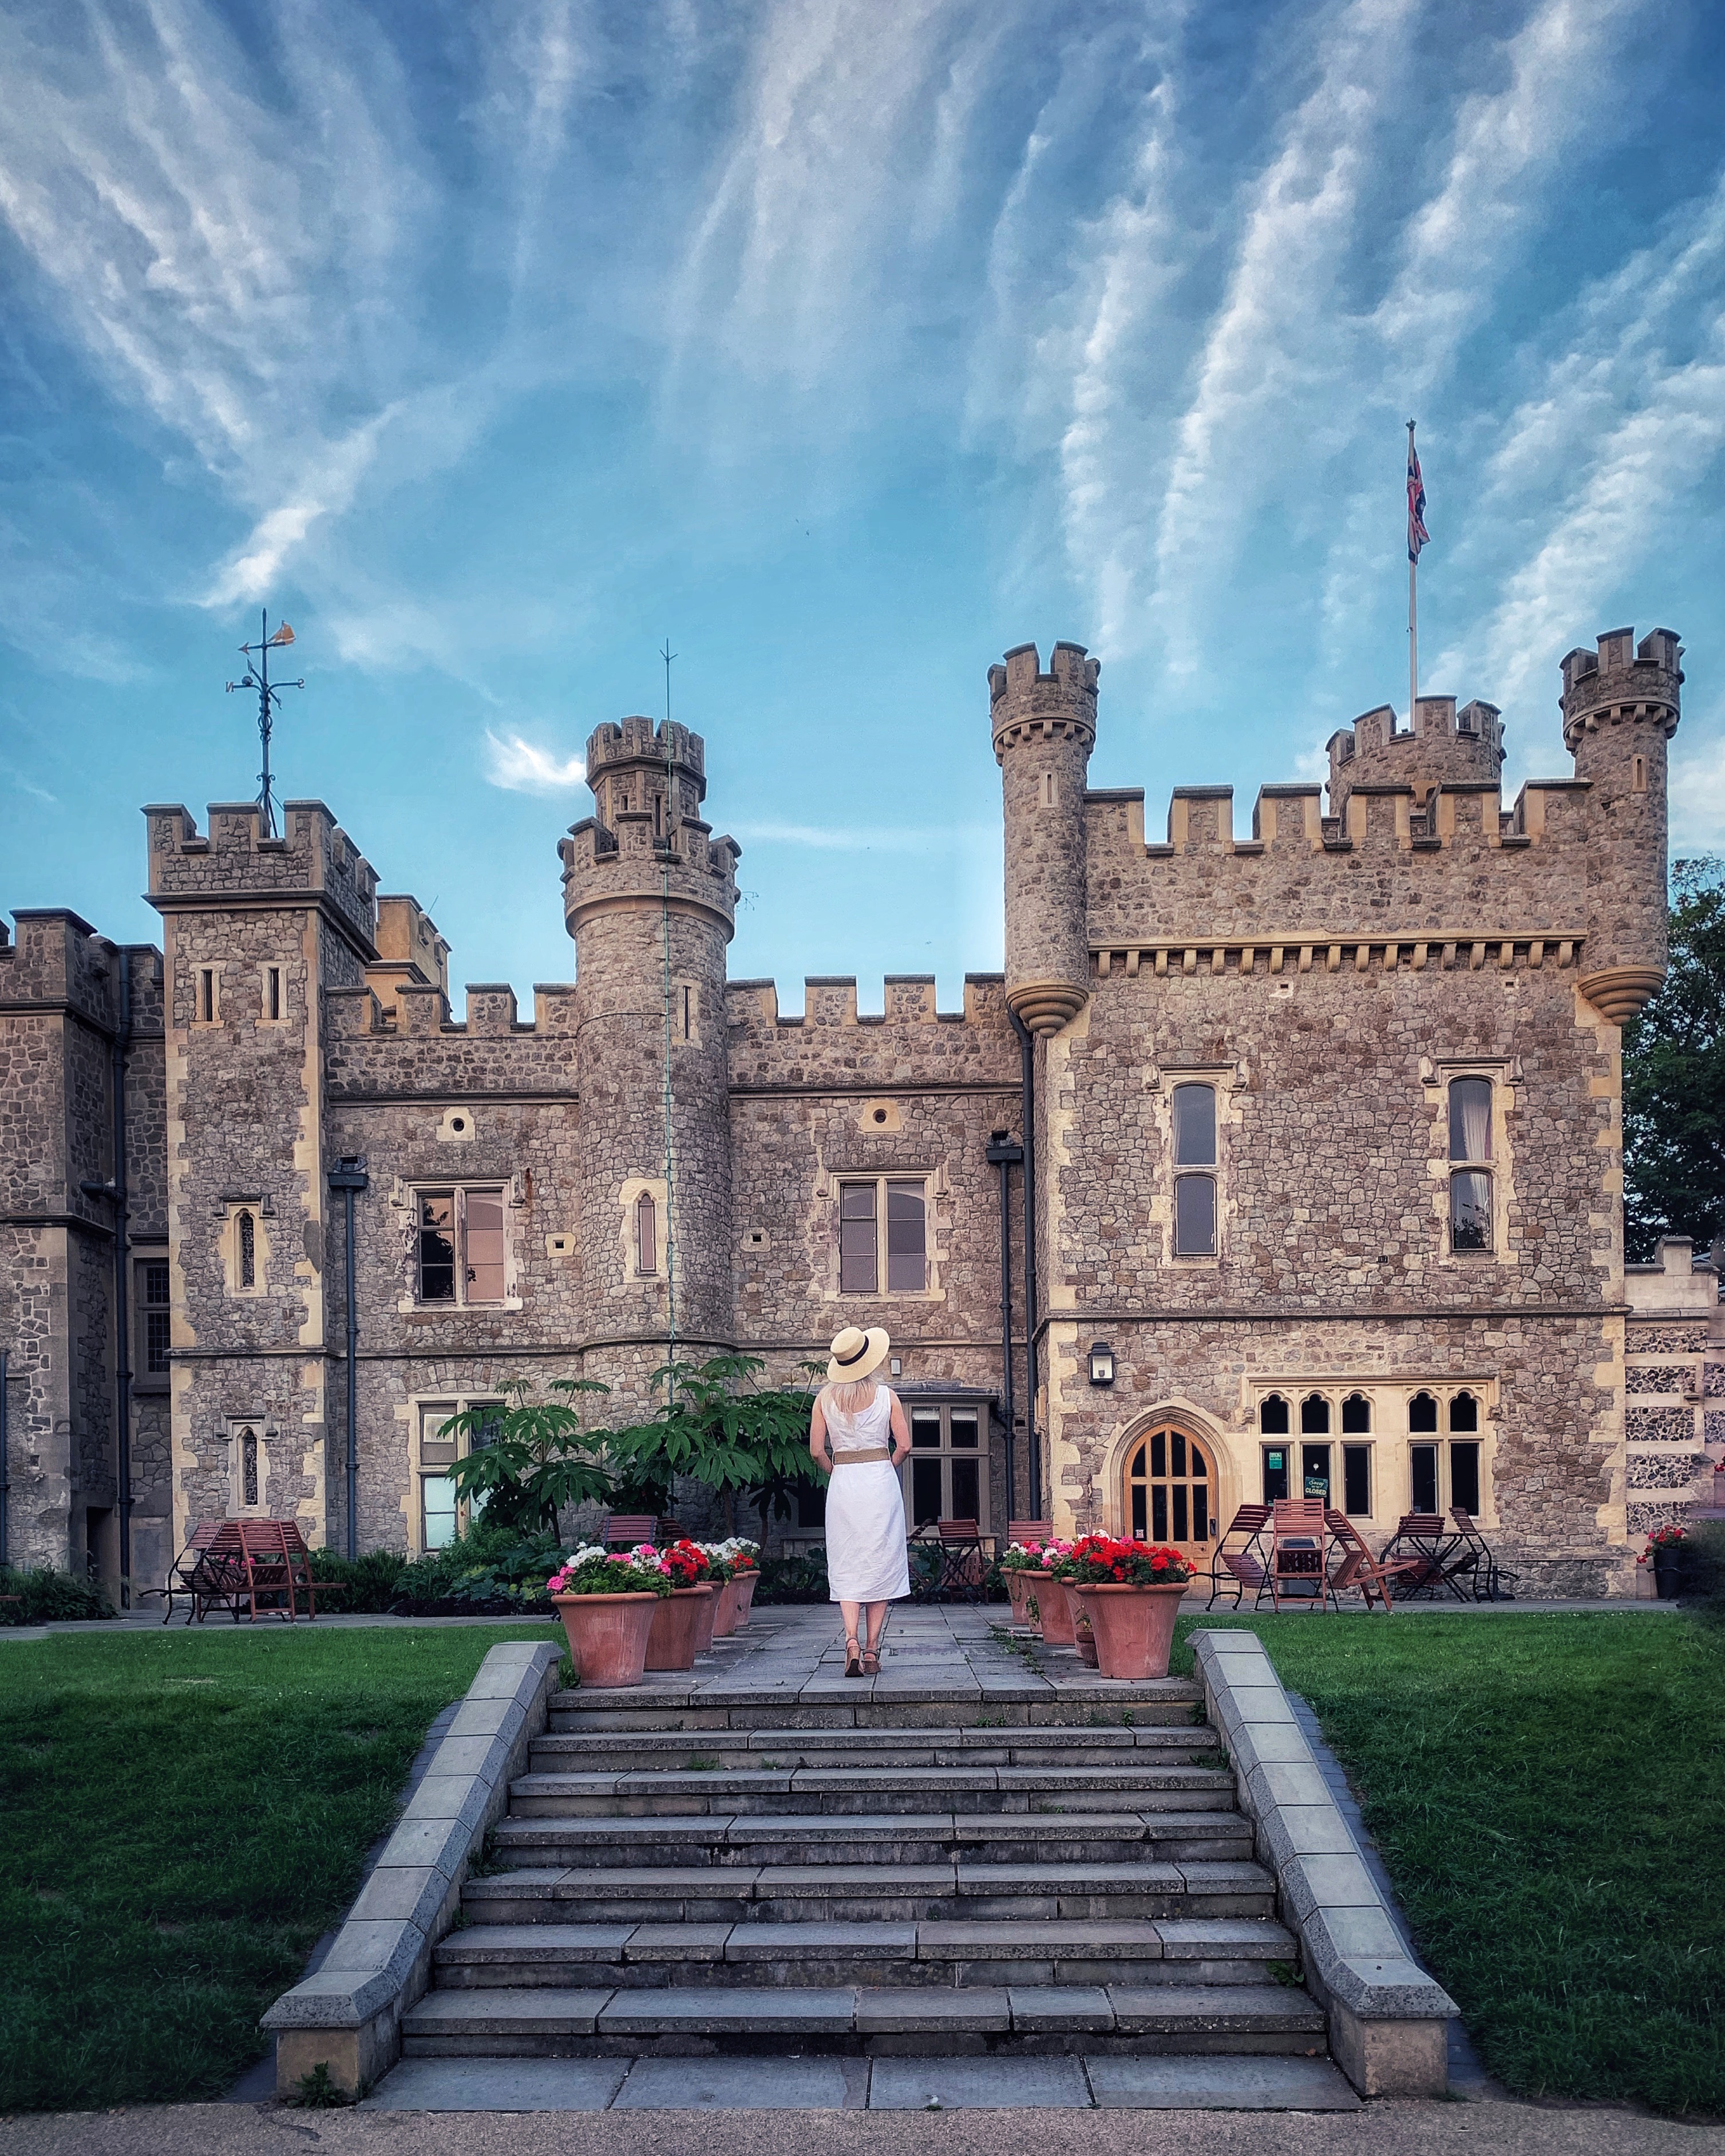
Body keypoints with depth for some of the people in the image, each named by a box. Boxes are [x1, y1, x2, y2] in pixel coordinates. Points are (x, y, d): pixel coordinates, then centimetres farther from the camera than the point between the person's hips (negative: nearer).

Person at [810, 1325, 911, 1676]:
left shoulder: (825, 1398, 0)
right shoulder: (886, 1396, -3)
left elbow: (816, 1451, -1)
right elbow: (904, 1446, -3)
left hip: (843, 1484, 1)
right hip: (881, 1481, -1)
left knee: (846, 1568, 4)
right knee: (881, 1565, 6)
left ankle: (852, 1641, -16)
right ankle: (872, 1651, 5)